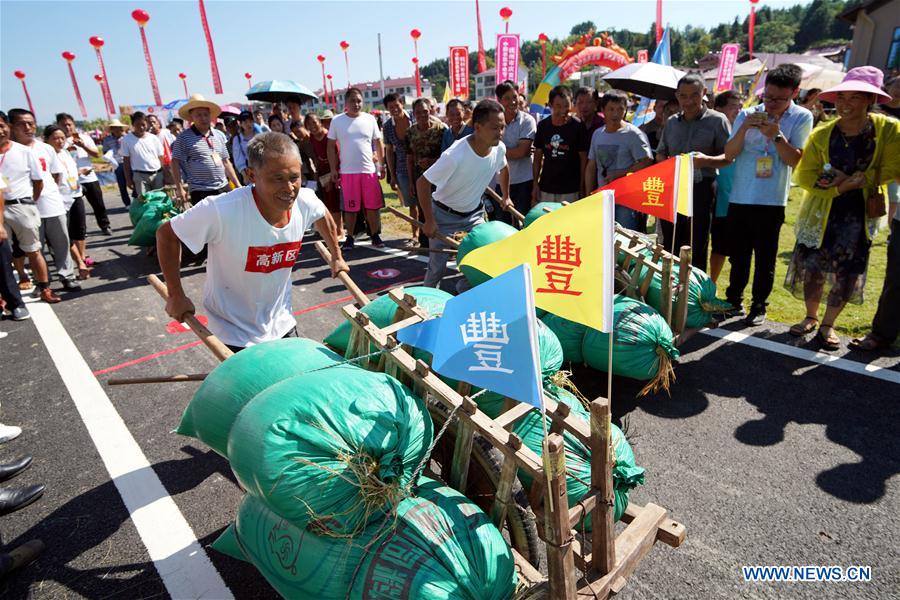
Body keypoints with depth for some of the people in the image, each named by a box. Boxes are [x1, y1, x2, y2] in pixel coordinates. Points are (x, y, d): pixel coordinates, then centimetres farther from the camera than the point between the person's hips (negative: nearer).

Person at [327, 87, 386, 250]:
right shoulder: (337, 121, 1)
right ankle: (349, 238, 16)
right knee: (350, 207, 5)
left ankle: (375, 236, 15)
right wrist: (333, 170, 0)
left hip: (369, 170, 1)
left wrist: (381, 165, 5)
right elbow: (331, 146, 4)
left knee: (373, 206, 3)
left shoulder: (369, 119, 4)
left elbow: (378, 143, 10)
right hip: (347, 172, -1)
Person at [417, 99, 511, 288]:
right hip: (445, 215, -5)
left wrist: (506, 197, 16)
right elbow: (422, 183, -27)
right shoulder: (455, 156, -34)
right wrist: (429, 221, -23)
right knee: (437, 266, 3)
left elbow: (503, 169, 11)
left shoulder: (499, 148, -15)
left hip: (474, 213, 5)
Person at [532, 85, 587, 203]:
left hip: (570, 191, -3)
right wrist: (535, 183, 5)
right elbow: (538, 156, 9)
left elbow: (583, 160, -1)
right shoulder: (543, 125, 3)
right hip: (545, 189, 3)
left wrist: (582, 188, -4)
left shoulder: (578, 127, -5)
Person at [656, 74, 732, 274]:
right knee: (669, 245, 10)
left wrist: (706, 160, -22)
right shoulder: (671, 122, 15)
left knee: (696, 248, 0)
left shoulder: (717, 120, 1)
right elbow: (660, 154, 17)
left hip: (700, 189, -4)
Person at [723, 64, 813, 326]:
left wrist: (776, 135, -19)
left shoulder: (802, 118, 0)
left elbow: (795, 160, -7)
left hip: (772, 201, -2)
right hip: (739, 198, 2)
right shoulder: (747, 115, 4)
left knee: (765, 258, 4)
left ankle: (759, 306, 15)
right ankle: (734, 299, 23)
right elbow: (729, 154, -3)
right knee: (739, 254, 10)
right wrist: (744, 129, -18)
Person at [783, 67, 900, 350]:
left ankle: (828, 325, 21)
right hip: (821, 212, 1)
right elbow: (804, 176, -11)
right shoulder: (821, 135, -7)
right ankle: (811, 317, 27)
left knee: (846, 273, 4)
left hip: (859, 213, -1)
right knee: (811, 267, 4)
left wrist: (850, 179, -20)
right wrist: (841, 187, -23)